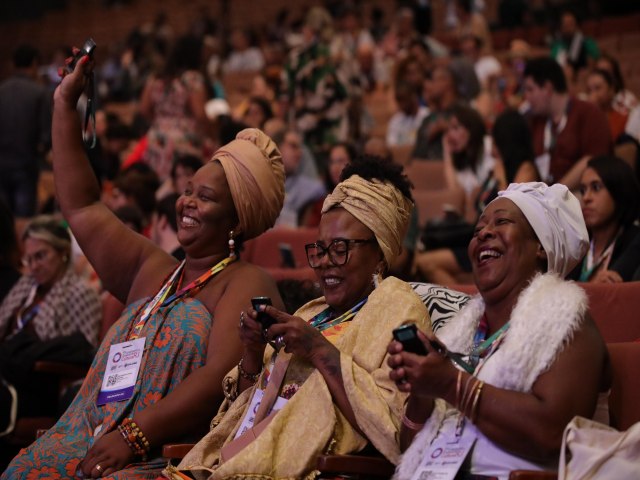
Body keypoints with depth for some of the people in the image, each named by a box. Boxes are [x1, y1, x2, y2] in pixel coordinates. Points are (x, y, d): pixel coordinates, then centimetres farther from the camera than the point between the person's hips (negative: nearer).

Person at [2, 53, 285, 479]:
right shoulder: (151, 272, 25)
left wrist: (134, 437, -21)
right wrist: (65, 104, 29)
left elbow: (221, 375, -12)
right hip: (92, 440, 7)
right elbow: (80, 207, 29)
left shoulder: (246, 284, 2)